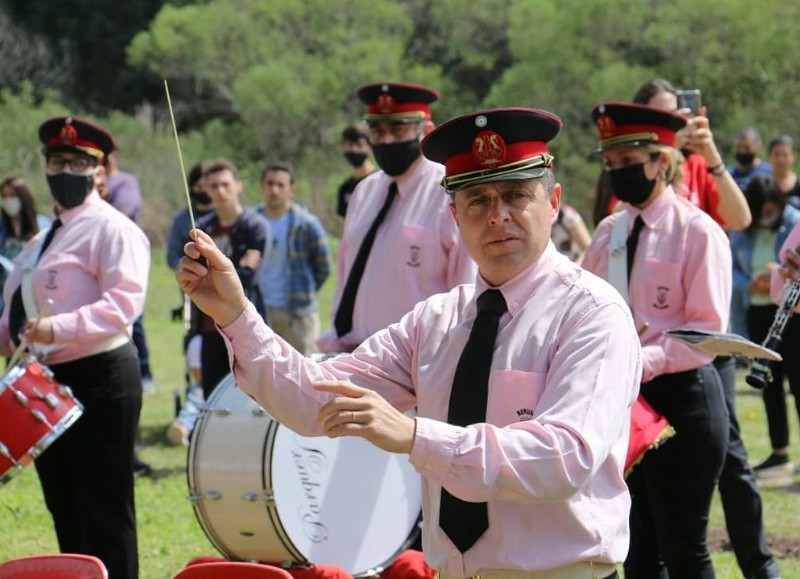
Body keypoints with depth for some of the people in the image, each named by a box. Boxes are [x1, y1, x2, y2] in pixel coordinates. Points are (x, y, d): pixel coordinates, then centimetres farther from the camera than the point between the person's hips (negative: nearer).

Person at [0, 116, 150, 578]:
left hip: (100, 382, -9)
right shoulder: (45, 238, 19)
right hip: (50, 381, 9)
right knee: (65, 509, 13)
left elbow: (125, 301, -22)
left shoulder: (112, 229, -9)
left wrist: (59, 328, -31)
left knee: (105, 511, -5)